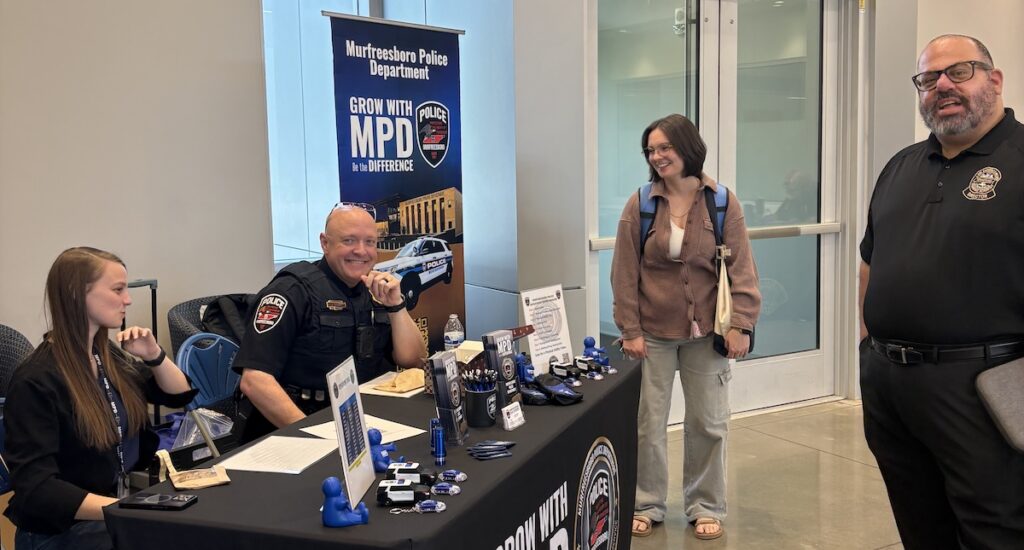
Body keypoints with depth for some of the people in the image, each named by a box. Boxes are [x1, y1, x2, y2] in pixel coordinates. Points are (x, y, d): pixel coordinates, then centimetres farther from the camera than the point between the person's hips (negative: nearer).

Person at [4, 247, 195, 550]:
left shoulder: (107, 354, 6)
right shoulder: (35, 381, -17)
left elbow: (180, 395, 16)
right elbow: (35, 487, -23)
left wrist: (154, 355, -3)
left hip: (123, 500, 7)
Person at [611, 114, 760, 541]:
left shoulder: (722, 202, -3)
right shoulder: (639, 205, -3)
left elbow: (741, 268, -3)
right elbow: (625, 273, -3)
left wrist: (740, 325, -10)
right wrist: (630, 329, -7)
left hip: (706, 331, 0)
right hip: (653, 331, 0)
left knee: (708, 423, 10)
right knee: (648, 421, 7)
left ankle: (705, 507, 26)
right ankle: (647, 505, 23)